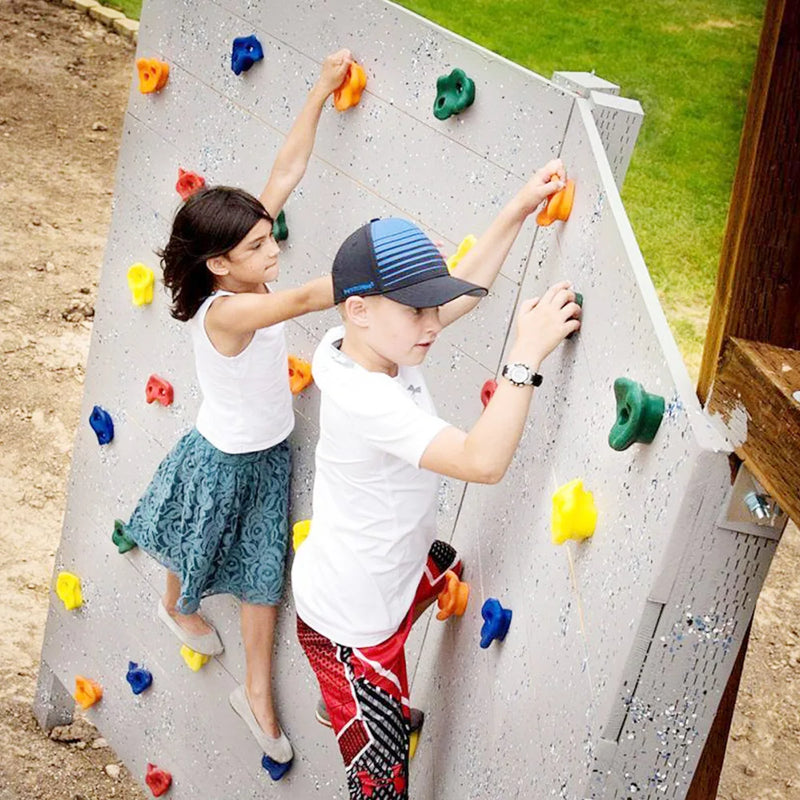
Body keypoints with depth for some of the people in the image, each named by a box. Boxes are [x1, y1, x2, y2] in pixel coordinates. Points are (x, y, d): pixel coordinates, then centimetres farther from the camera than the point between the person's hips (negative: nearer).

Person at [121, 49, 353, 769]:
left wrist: (321, 93, -22)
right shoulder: (226, 312, -36)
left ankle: (257, 695, 31)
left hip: (269, 453, 6)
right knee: (195, 551, 26)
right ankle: (178, 608, 60)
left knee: (263, 575, 14)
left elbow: (286, 172, -18)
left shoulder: (244, 273, -16)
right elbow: (306, 298, -52)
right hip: (224, 461, -6)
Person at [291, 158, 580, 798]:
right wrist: (528, 354, -41)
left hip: (389, 571, 10)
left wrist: (519, 211, -1)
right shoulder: (367, 400, -36)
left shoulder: (376, 345, -10)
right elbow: (483, 461, -44)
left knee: (448, 567, 39)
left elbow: (461, 290, 5)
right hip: (349, 624, -10)